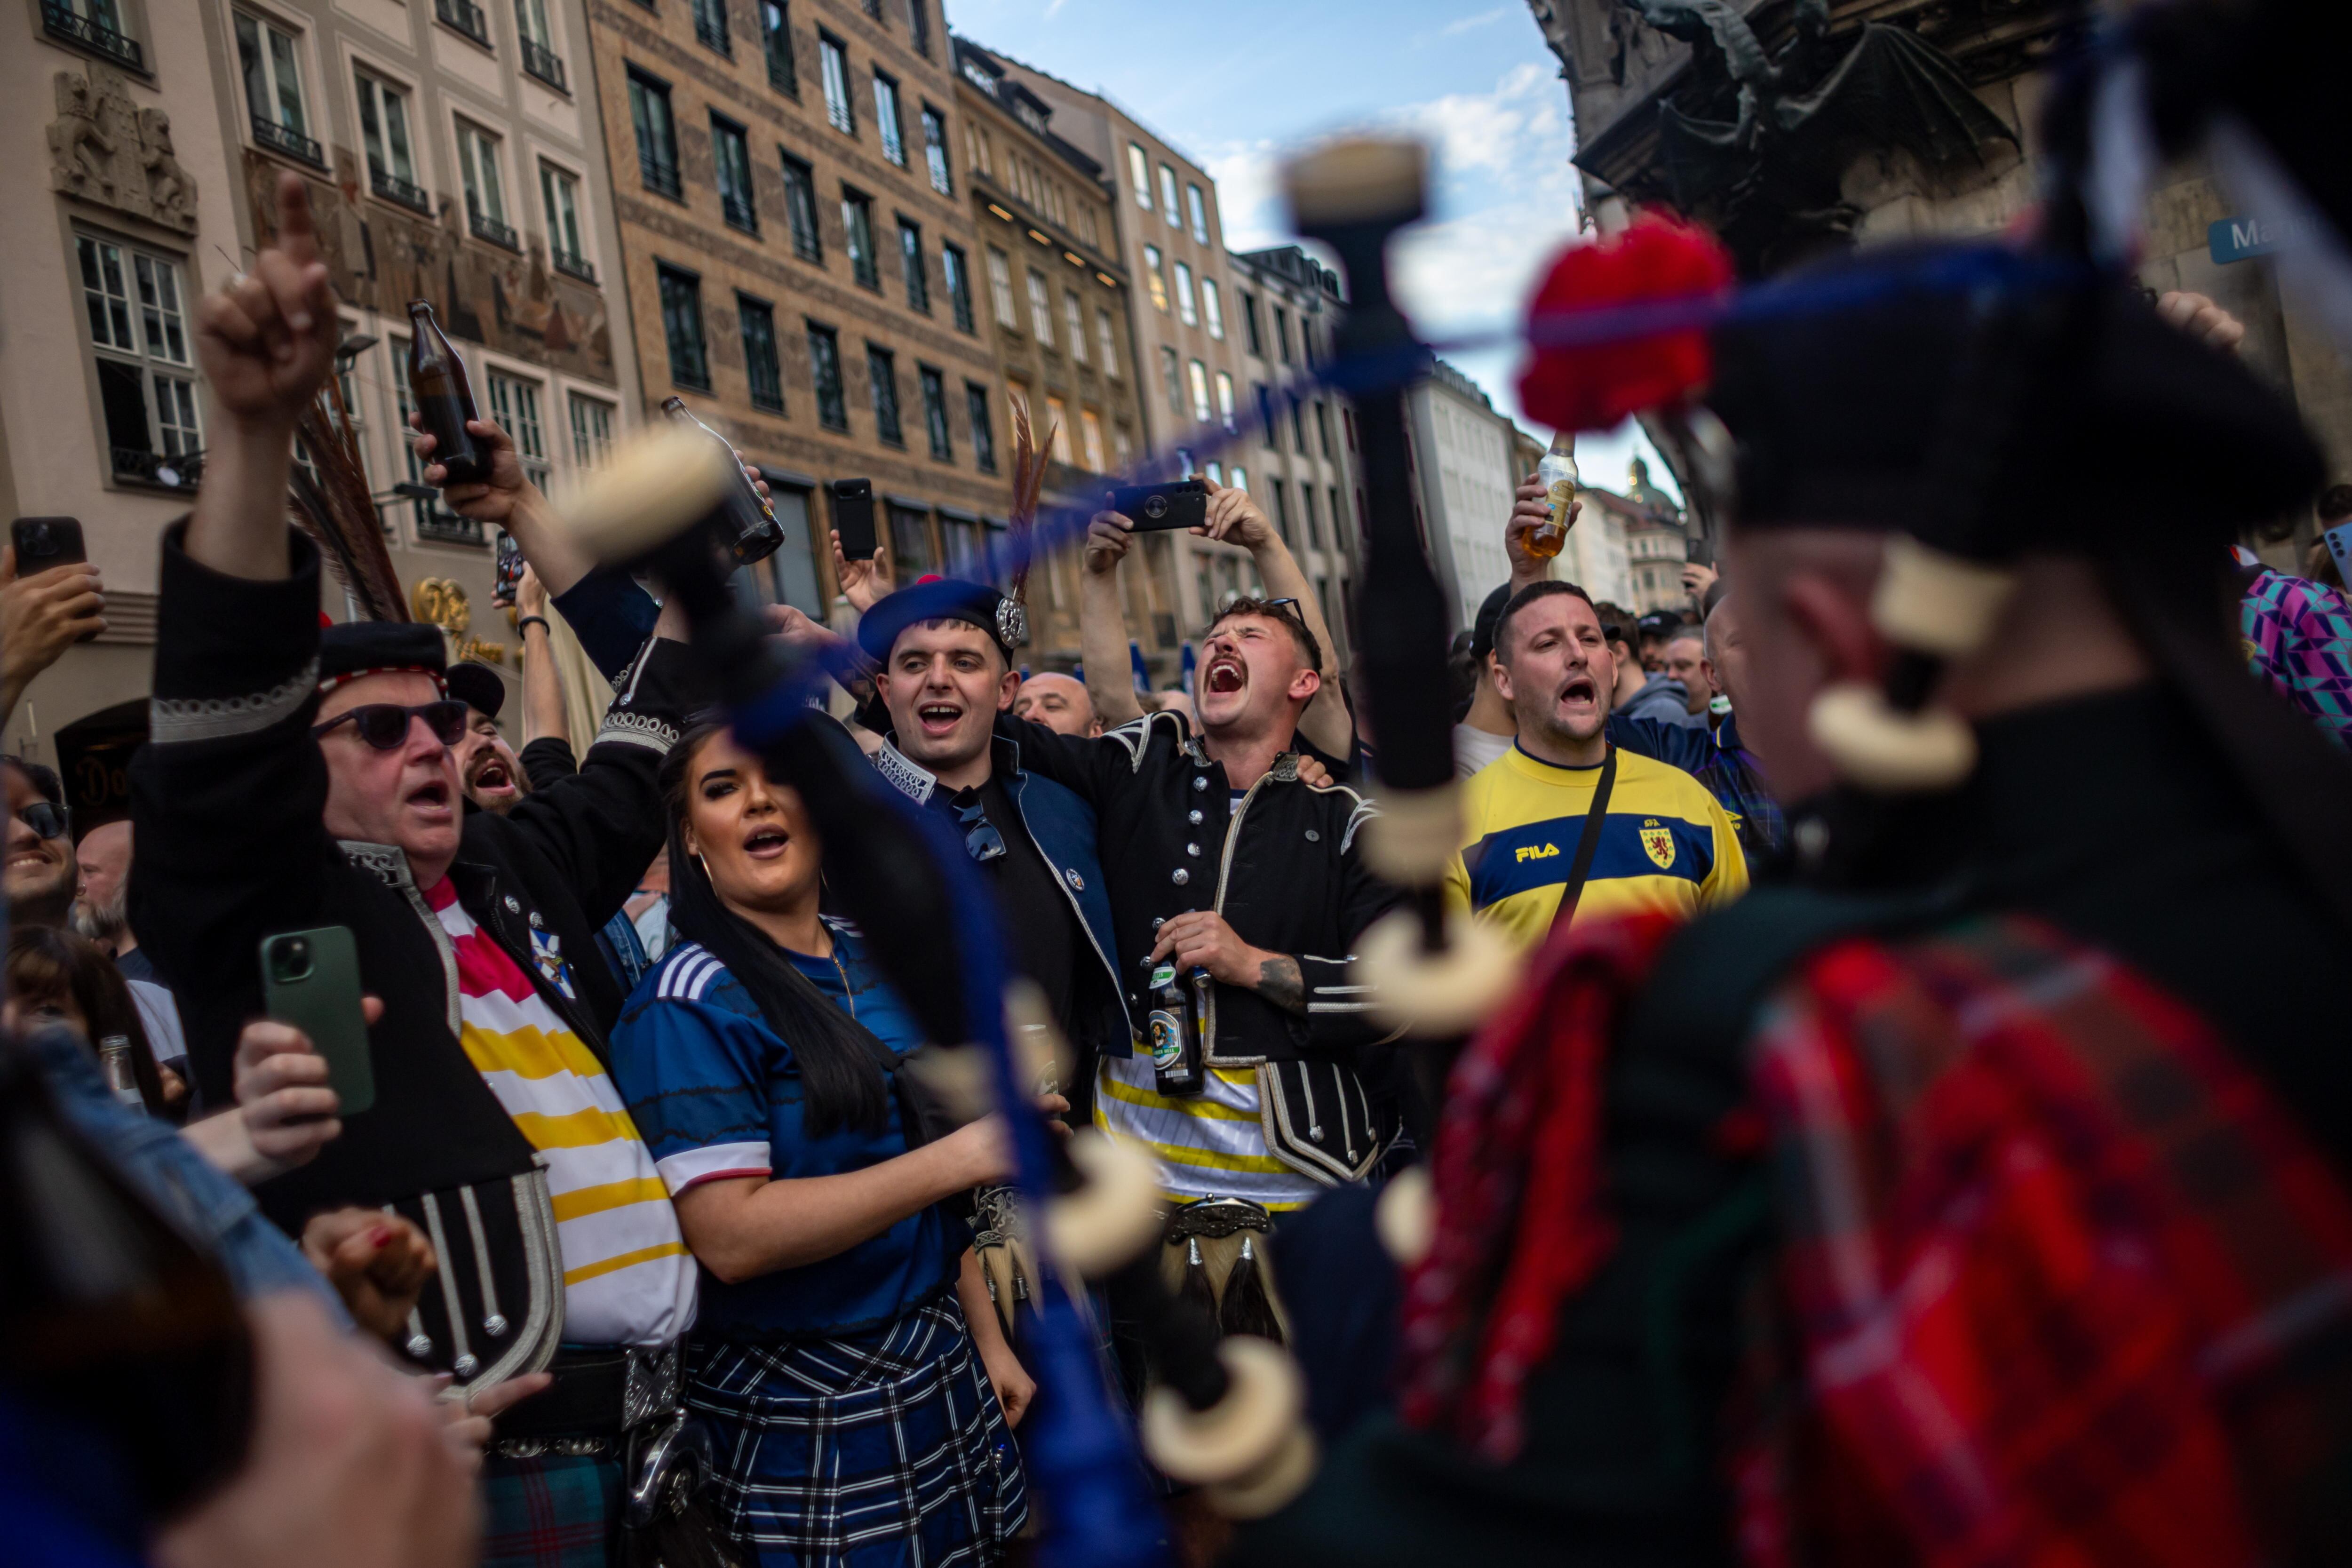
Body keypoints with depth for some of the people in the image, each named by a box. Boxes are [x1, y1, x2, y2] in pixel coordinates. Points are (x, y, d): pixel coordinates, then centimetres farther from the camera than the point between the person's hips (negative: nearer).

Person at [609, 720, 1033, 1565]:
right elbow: (730, 1236, -24)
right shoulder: (691, 1001, -15)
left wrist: (986, 1336, 14)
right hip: (800, 1411, -6)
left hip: (939, 1369, 7)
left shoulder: (875, 963, 6)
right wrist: (962, 1154, -25)